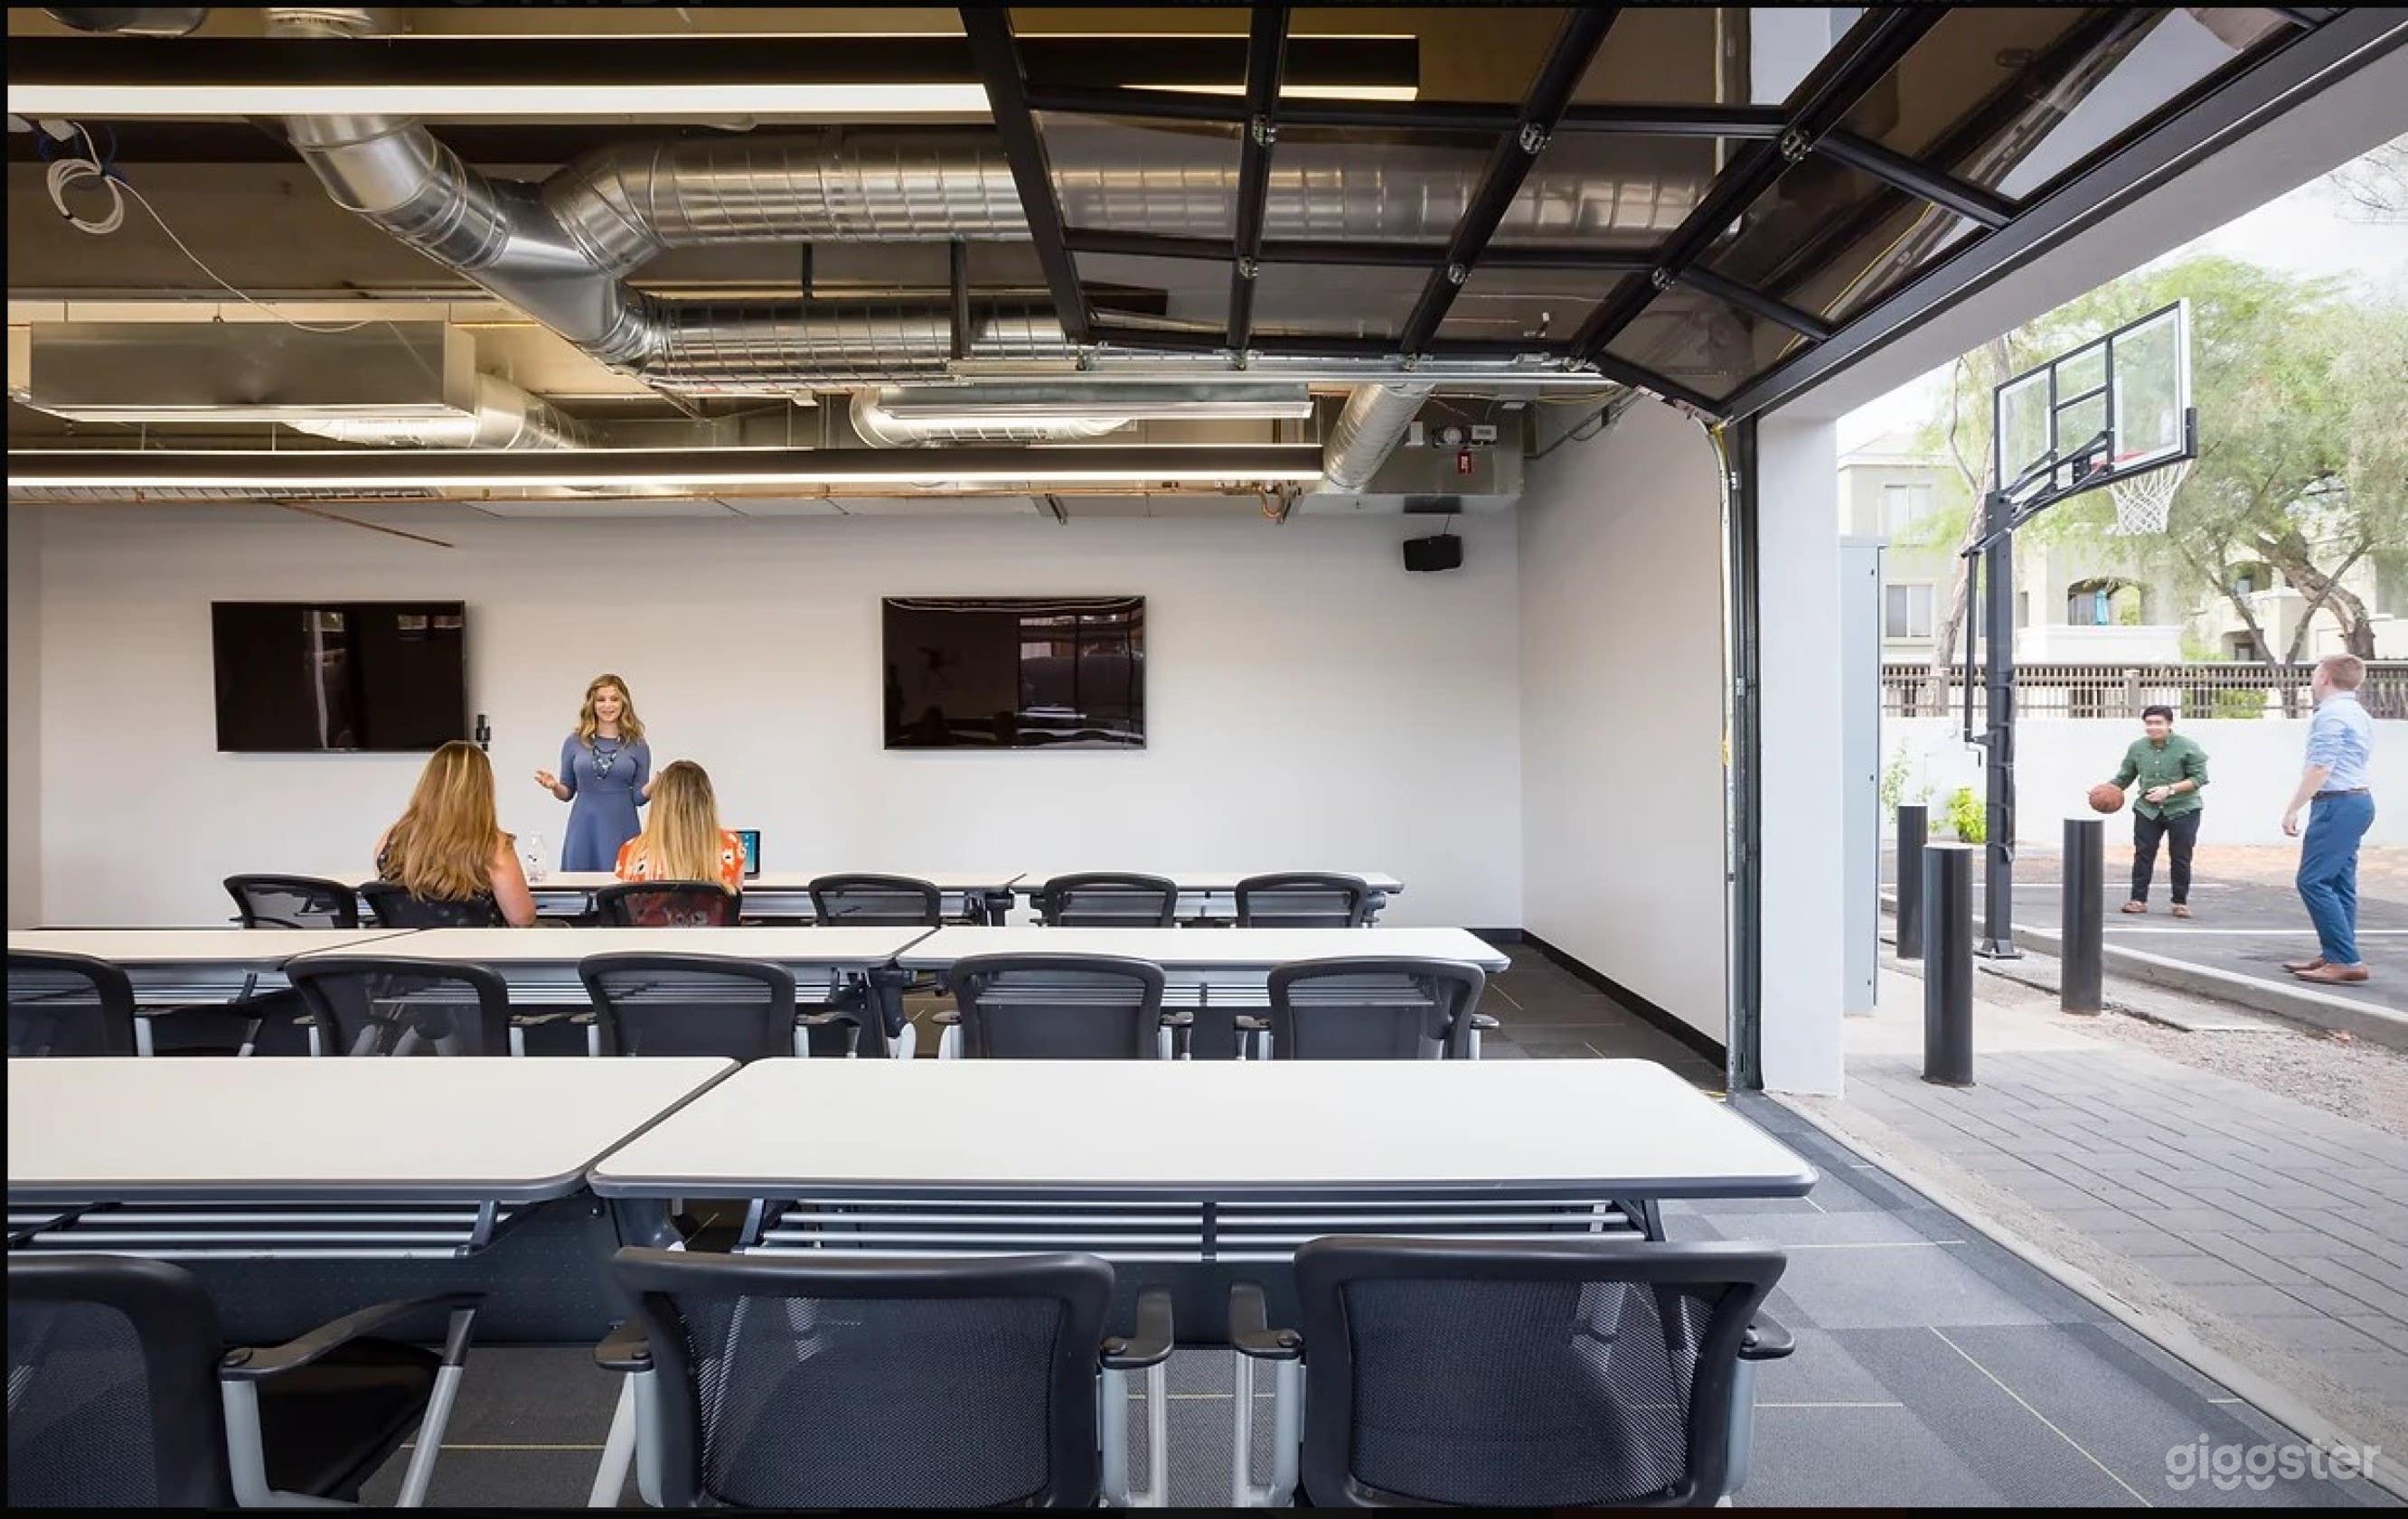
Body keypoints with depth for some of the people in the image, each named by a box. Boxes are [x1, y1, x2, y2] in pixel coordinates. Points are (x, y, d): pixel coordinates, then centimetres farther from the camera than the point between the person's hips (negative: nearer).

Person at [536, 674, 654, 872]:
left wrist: (655, 785, -16)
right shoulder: (574, 742, 6)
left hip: (622, 831, -1)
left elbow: (639, 797, 3)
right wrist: (554, 786, -9)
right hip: (583, 830, 1)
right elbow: (567, 793, 12)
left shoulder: (637, 746, 3)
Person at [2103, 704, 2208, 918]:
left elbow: (2199, 778, -8)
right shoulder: (2137, 748, 4)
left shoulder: (2188, 747, -6)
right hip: (2147, 810, 3)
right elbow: (2124, 777, 13)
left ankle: (2181, 902, 14)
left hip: (2182, 810, -3)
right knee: (2143, 854, -1)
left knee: (2181, 858, 3)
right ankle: (2138, 900, 4)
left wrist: (2170, 789, -20)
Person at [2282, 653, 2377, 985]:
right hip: (2358, 799, 11)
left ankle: (2346, 961, -13)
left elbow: (2320, 768, -19)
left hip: (2337, 803, -10)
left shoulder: (2331, 713, -13)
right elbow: (2354, 764, 22)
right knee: (2339, 883, 12)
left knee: (2314, 881, -11)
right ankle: (2334, 956, 16)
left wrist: (2293, 808, -16)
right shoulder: (2359, 714, 19)